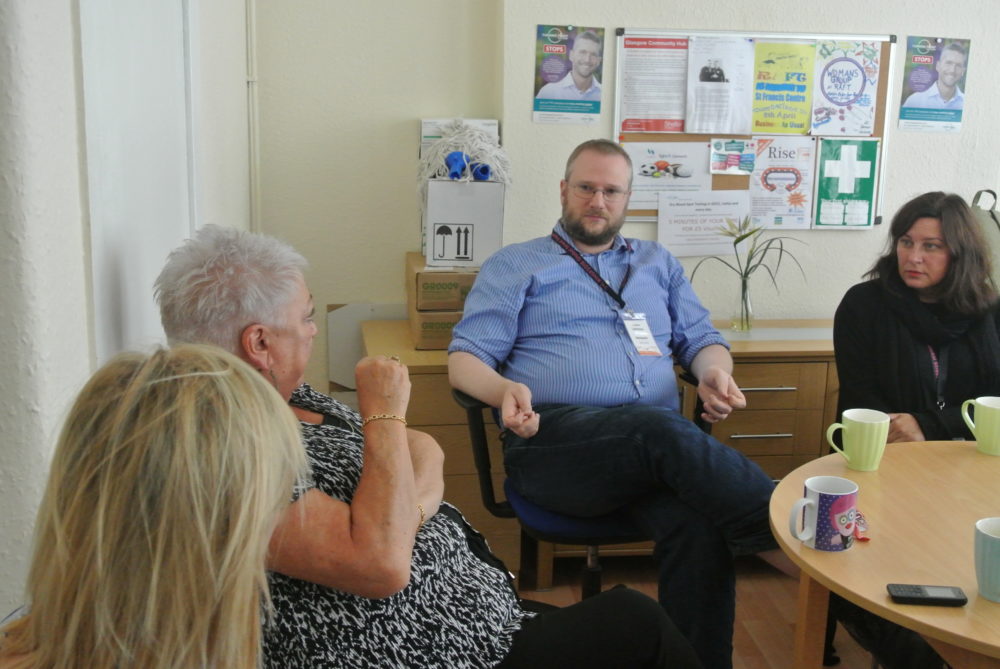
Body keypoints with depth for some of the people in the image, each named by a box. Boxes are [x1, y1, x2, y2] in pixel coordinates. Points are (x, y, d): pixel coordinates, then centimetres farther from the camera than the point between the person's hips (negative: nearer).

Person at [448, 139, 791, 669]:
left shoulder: (658, 263, 29)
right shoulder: (514, 266, 17)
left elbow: (702, 340, 27)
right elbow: (465, 358, 8)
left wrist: (715, 372, 1)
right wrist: (505, 390, -16)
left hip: (659, 442, 3)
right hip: (553, 441, -3)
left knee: (700, 524, -32)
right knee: (659, 430, -36)